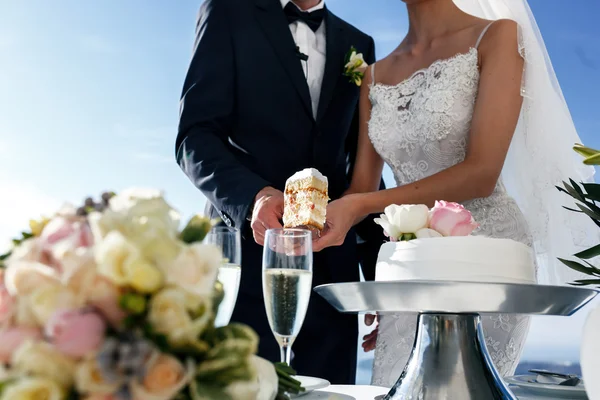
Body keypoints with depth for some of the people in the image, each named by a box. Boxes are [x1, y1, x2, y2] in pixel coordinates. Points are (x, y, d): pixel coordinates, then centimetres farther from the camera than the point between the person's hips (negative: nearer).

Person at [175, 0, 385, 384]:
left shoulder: (358, 45, 18)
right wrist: (253, 196, -24)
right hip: (249, 259, -3)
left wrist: (379, 271, 9)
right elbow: (195, 136, -4)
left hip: (333, 268, 4)